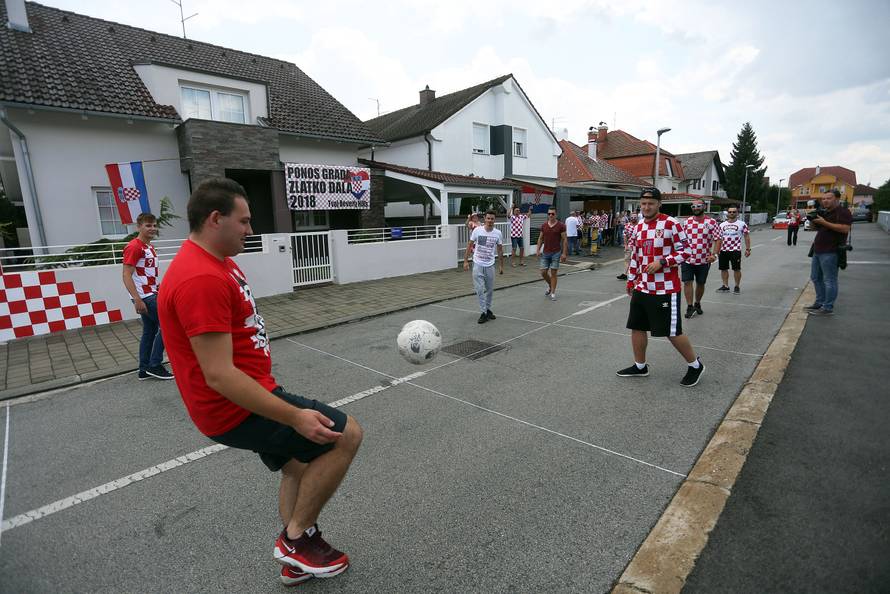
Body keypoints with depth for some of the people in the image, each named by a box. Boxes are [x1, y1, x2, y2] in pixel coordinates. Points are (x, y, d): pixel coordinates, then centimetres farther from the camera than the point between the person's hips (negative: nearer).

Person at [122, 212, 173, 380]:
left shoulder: (150, 247, 15)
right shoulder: (133, 247, -13)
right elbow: (127, 275, -19)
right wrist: (137, 300, -24)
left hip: (151, 295, 9)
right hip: (144, 297, -9)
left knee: (150, 331, 11)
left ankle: (144, 370, 19)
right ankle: (155, 365, 0)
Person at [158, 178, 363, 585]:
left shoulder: (215, 262, 9)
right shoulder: (201, 279, -26)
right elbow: (219, 375, -29)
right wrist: (295, 417, -29)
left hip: (248, 399, 11)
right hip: (237, 411, -11)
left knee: (298, 466, 23)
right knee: (346, 434, -9)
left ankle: (296, 561, 40)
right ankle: (296, 537, 9)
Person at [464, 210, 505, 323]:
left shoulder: (498, 233, -2)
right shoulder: (477, 230, -7)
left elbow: (500, 250, 8)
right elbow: (470, 246, 1)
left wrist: (501, 265, 9)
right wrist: (466, 261, -2)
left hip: (490, 266, 2)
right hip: (478, 265, -2)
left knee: (490, 289, 11)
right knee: (480, 289, -5)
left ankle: (488, 309, 30)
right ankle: (484, 313, 4)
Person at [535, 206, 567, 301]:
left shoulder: (561, 225, -5)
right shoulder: (544, 225, 5)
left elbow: (564, 240, -5)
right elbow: (540, 238, 12)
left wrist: (564, 253, -10)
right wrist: (538, 249, 1)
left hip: (556, 253, -3)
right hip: (545, 253, 4)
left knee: (553, 273, -2)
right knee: (543, 272, 3)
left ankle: (553, 293, 9)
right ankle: (550, 286, 32)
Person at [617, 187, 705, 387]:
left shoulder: (671, 224, -10)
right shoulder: (638, 227, 11)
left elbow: (685, 251, -10)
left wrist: (662, 262, -21)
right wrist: (631, 280, 20)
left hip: (665, 289, -7)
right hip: (642, 288, 7)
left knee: (673, 332, 1)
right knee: (637, 327, 11)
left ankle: (695, 365, 24)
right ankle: (640, 366, 29)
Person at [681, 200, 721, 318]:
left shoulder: (712, 223, -3)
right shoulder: (687, 222, 6)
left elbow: (717, 240, -7)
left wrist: (714, 254, -20)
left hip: (704, 260, -1)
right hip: (687, 259, 1)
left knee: (700, 283, 11)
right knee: (687, 282, -6)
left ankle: (697, 304, 29)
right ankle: (690, 307, 1)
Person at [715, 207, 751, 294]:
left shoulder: (742, 224, 2)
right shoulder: (722, 225, 11)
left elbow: (746, 237, 3)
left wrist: (748, 249, -2)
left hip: (736, 250, -3)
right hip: (723, 250, 3)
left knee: (736, 269, 0)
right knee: (723, 269, 6)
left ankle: (737, 287, 13)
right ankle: (725, 286, 18)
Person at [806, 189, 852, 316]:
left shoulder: (843, 211, -8)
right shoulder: (824, 212, 18)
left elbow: (845, 229, -21)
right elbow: (817, 228, 25)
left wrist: (824, 222, -23)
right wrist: (814, 221, 4)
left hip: (830, 252, -9)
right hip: (818, 250, 9)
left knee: (829, 280, -5)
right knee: (816, 277, 15)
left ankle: (828, 308, -1)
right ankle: (819, 303, 24)